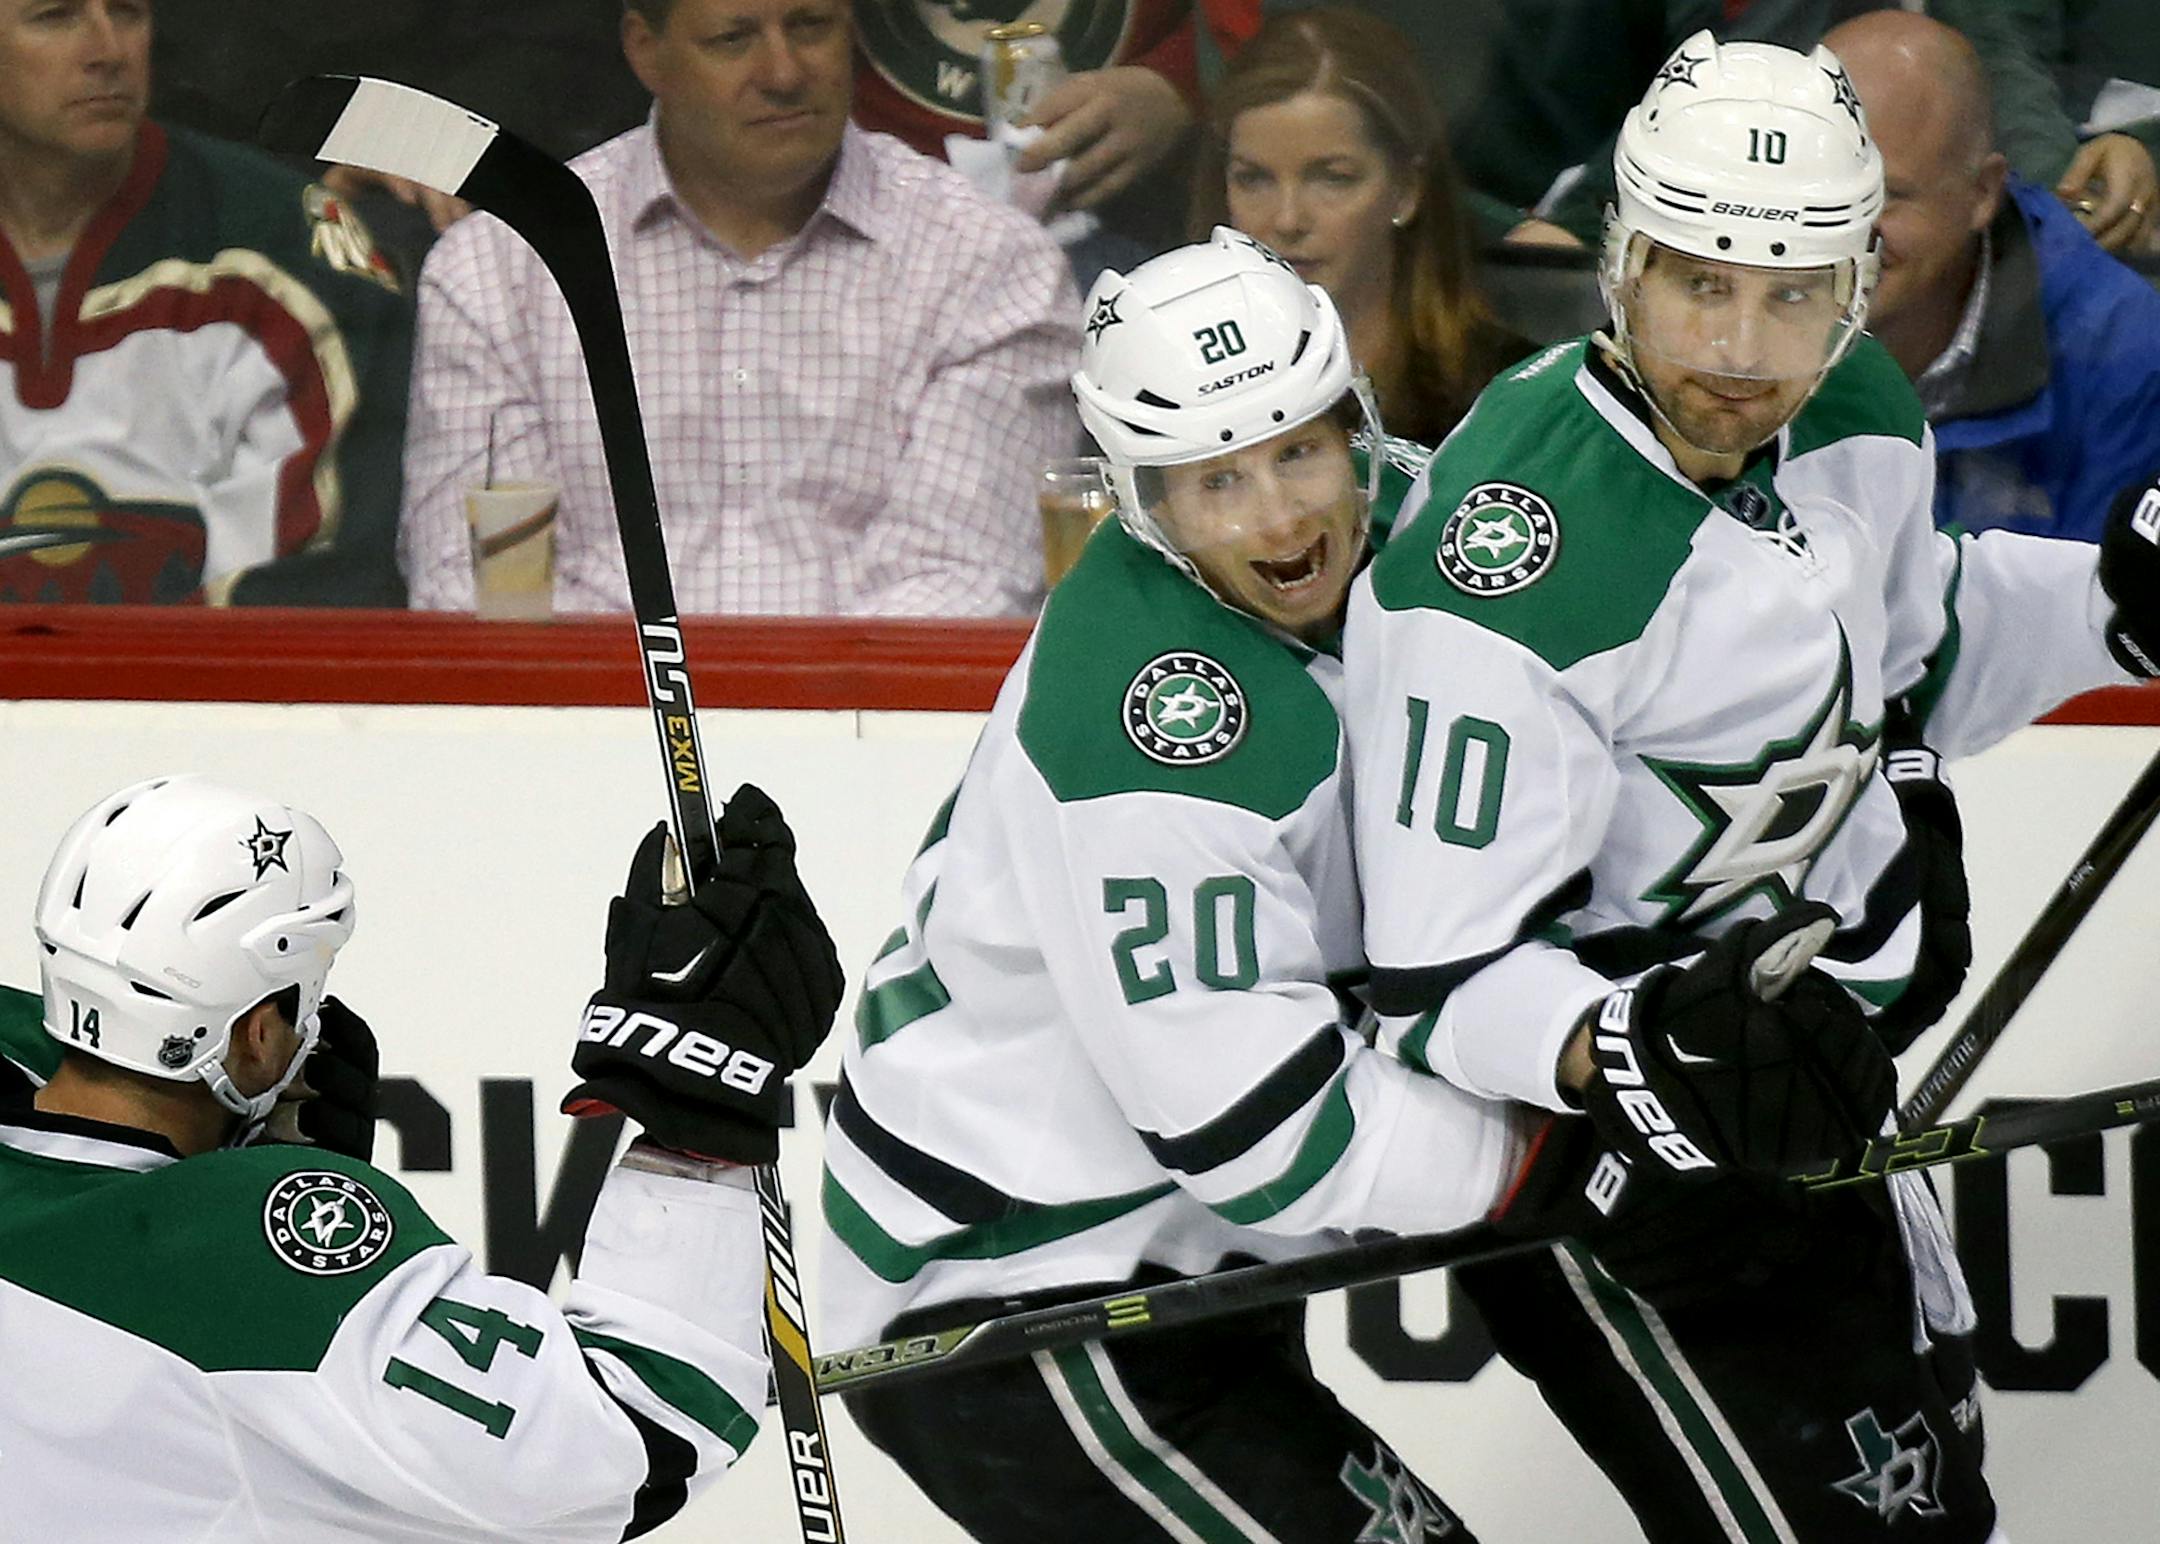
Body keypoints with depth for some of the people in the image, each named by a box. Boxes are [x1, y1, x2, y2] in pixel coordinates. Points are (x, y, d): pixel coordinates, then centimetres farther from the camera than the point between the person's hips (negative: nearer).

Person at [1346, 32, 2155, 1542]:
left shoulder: (1855, 416, -7)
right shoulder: (1500, 577, -32)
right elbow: (1448, 987, -28)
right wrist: (1632, 1054, -46)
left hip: (1801, 1046, 9)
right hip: (1601, 1121, -9)